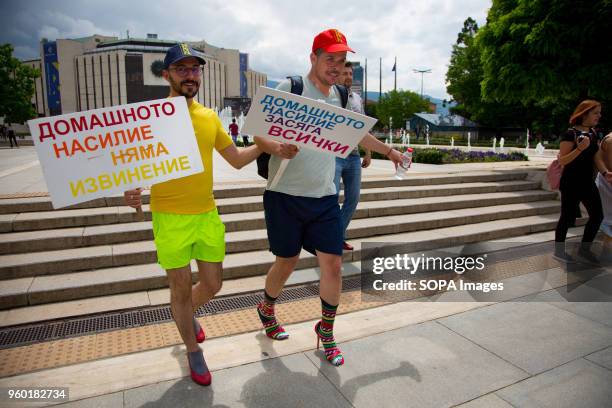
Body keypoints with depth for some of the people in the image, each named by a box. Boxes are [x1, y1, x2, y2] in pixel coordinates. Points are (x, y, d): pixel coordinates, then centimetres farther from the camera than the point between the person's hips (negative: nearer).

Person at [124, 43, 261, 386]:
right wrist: (132, 191, -26)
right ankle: (193, 352, 33)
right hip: (170, 219, -4)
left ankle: (188, 314, 50)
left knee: (212, 285, 15)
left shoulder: (210, 117, 8)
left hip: (208, 214, 5)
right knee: (181, 289, 8)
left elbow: (237, 159, 14)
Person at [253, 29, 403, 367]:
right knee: (287, 262, 9)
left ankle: (326, 329, 24)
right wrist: (277, 148, -30)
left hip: (324, 198, 4)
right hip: (285, 195, -4)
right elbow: (258, 135, -8)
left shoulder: (339, 96, 11)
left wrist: (389, 151, 36)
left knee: (333, 264, 0)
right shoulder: (288, 88, -6)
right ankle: (266, 309, 41)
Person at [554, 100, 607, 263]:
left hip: (587, 182, 8)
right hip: (571, 184, -8)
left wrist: (605, 172, 0)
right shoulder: (570, 134, -15)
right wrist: (580, 148, -31)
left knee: (597, 215, 10)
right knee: (568, 218, -1)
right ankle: (559, 251, 14)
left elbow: (595, 156, 15)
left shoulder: (592, 133, 10)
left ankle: (584, 249, 25)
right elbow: (562, 160, -19)